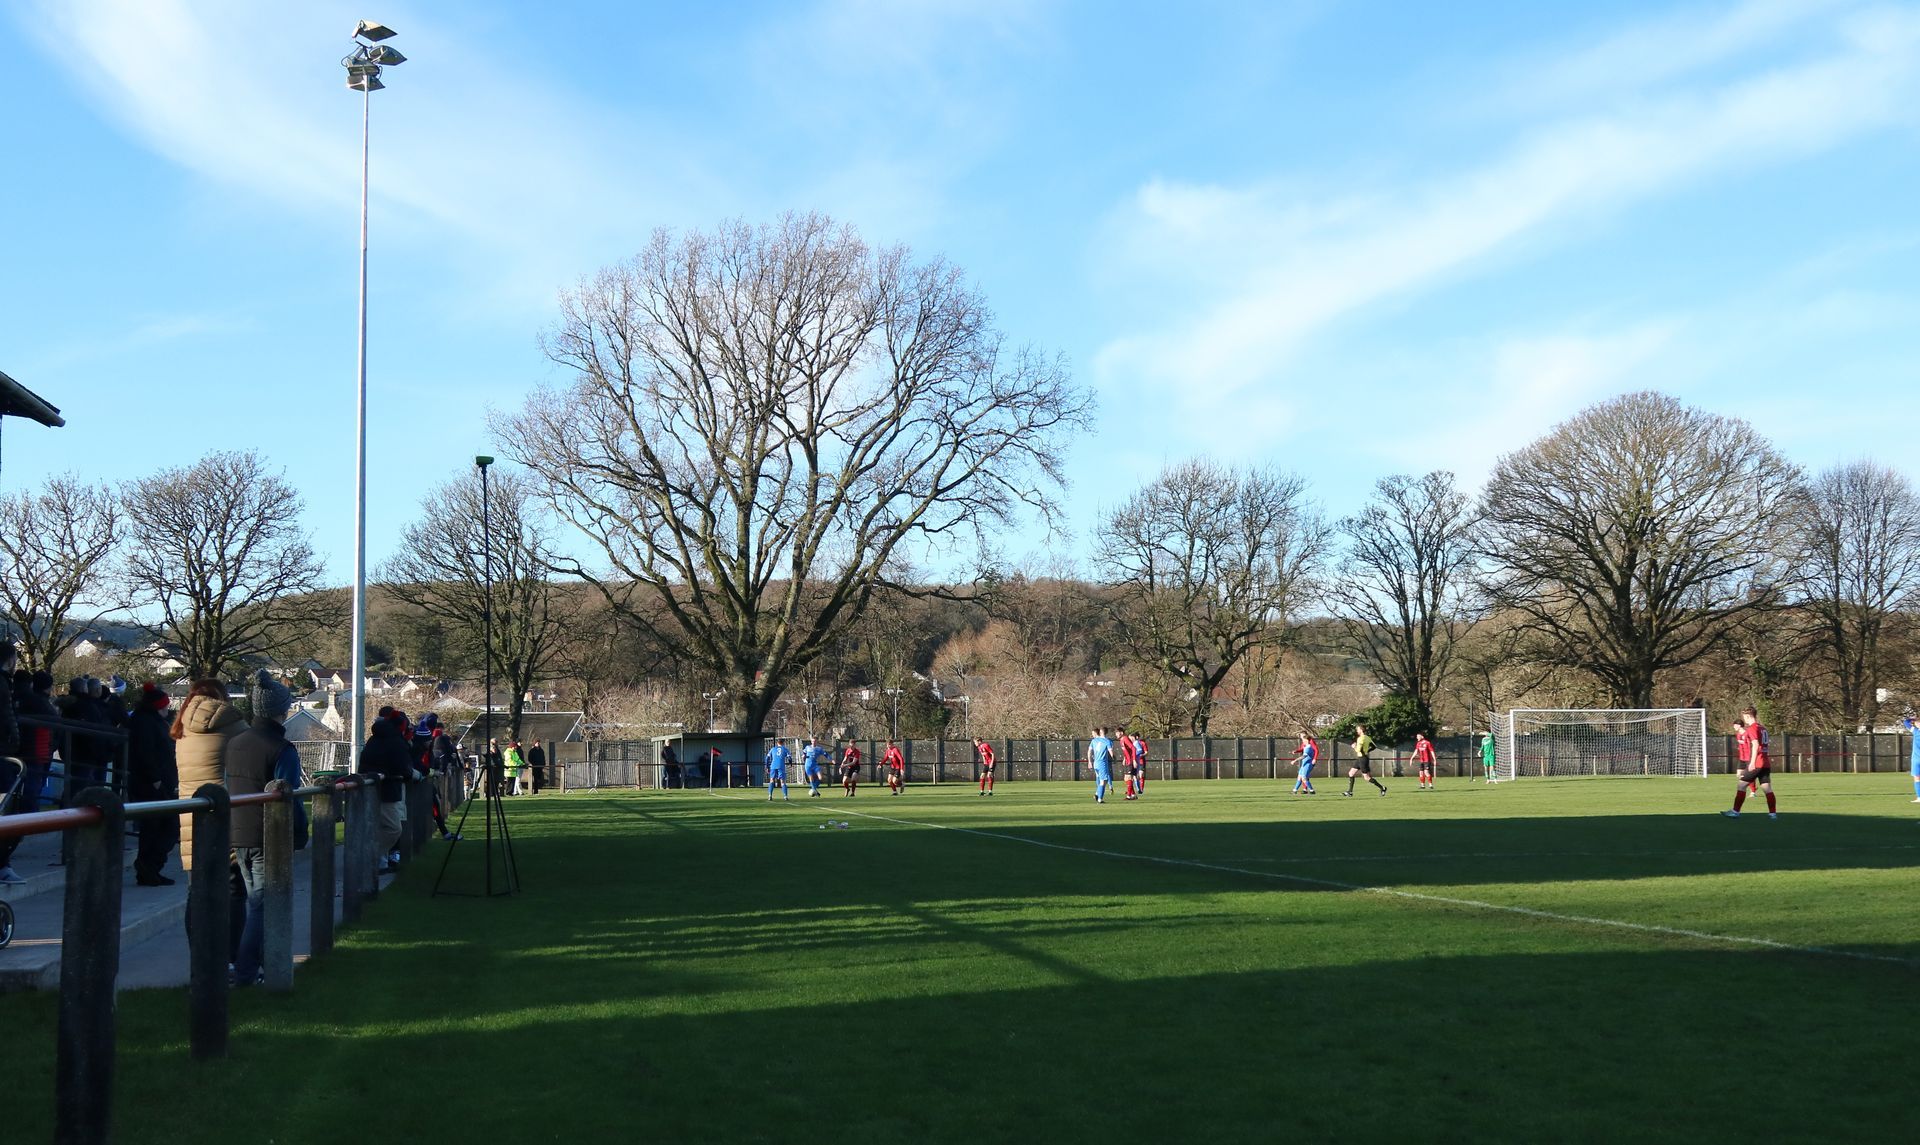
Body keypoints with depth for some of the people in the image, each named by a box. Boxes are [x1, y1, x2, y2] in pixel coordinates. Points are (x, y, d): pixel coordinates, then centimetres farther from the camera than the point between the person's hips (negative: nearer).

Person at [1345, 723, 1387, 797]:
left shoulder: (1361, 738, -17)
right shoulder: (1367, 738, 10)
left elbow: (1358, 750, -24)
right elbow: (1373, 747, 15)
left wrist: (1354, 747, -4)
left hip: (1363, 759, -10)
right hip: (1360, 759, 10)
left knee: (1367, 778, -5)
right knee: (1351, 774, 10)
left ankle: (1382, 787, 2)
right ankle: (1349, 792, 10)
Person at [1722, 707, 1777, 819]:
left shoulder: (1752, 728, -9)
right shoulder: (1763, 728, 16)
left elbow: (1755, 745, -20)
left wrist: (1752, 762, -23)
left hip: (1756, 763, -8)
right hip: (1766, 763, 8)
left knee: (1741, 785, -2)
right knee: (1767, 788, 6)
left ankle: (1736, 812, -2)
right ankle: (1773, 813, 1)